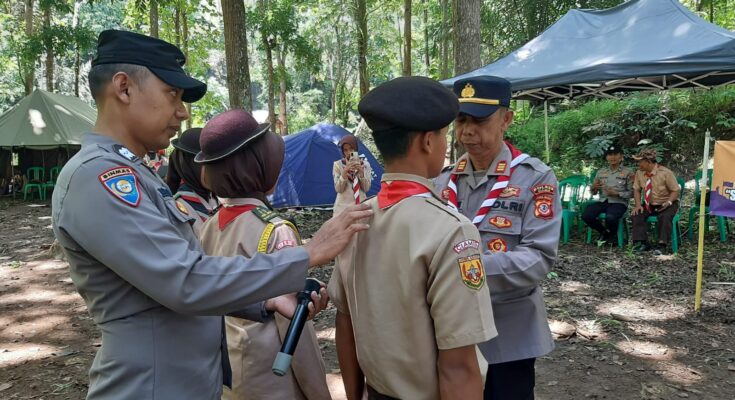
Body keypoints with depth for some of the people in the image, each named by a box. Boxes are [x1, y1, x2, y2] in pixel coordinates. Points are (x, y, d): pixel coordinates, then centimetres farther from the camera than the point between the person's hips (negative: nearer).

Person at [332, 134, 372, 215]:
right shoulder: (338, 164, -1)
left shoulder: (365, 164, 3)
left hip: (360, 205, 2)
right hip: (343, 206, -1)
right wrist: (345, 171, -21)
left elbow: (366, 189, -2)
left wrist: (361, 172, -17)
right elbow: (338, 189, -8)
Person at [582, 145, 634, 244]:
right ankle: (604, 231, 7)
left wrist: (617, 193, -16)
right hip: (602, 201, 4)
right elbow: (593, 192, 15)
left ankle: (613, 235, 1)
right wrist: (594, 188, -9)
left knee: (610, 217, -36)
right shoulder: (601, 171, 14)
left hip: (619, 202, -4)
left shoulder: (628, 172, 3)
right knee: (586, 215, -23)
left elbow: (632, 193, -1)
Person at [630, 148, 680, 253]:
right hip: (648, 205, 4)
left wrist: (668, 202, -30)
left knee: (665, 217, -34)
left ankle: (662, 245, -28)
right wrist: (638, 205, -13)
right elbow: (636, 190, 2)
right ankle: (642, 243, -22)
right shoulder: (639, 173, -4)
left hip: (665, 204, -4)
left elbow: (676, 190, -13)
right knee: (636, 215, -20)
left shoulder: (666, 173, -17)